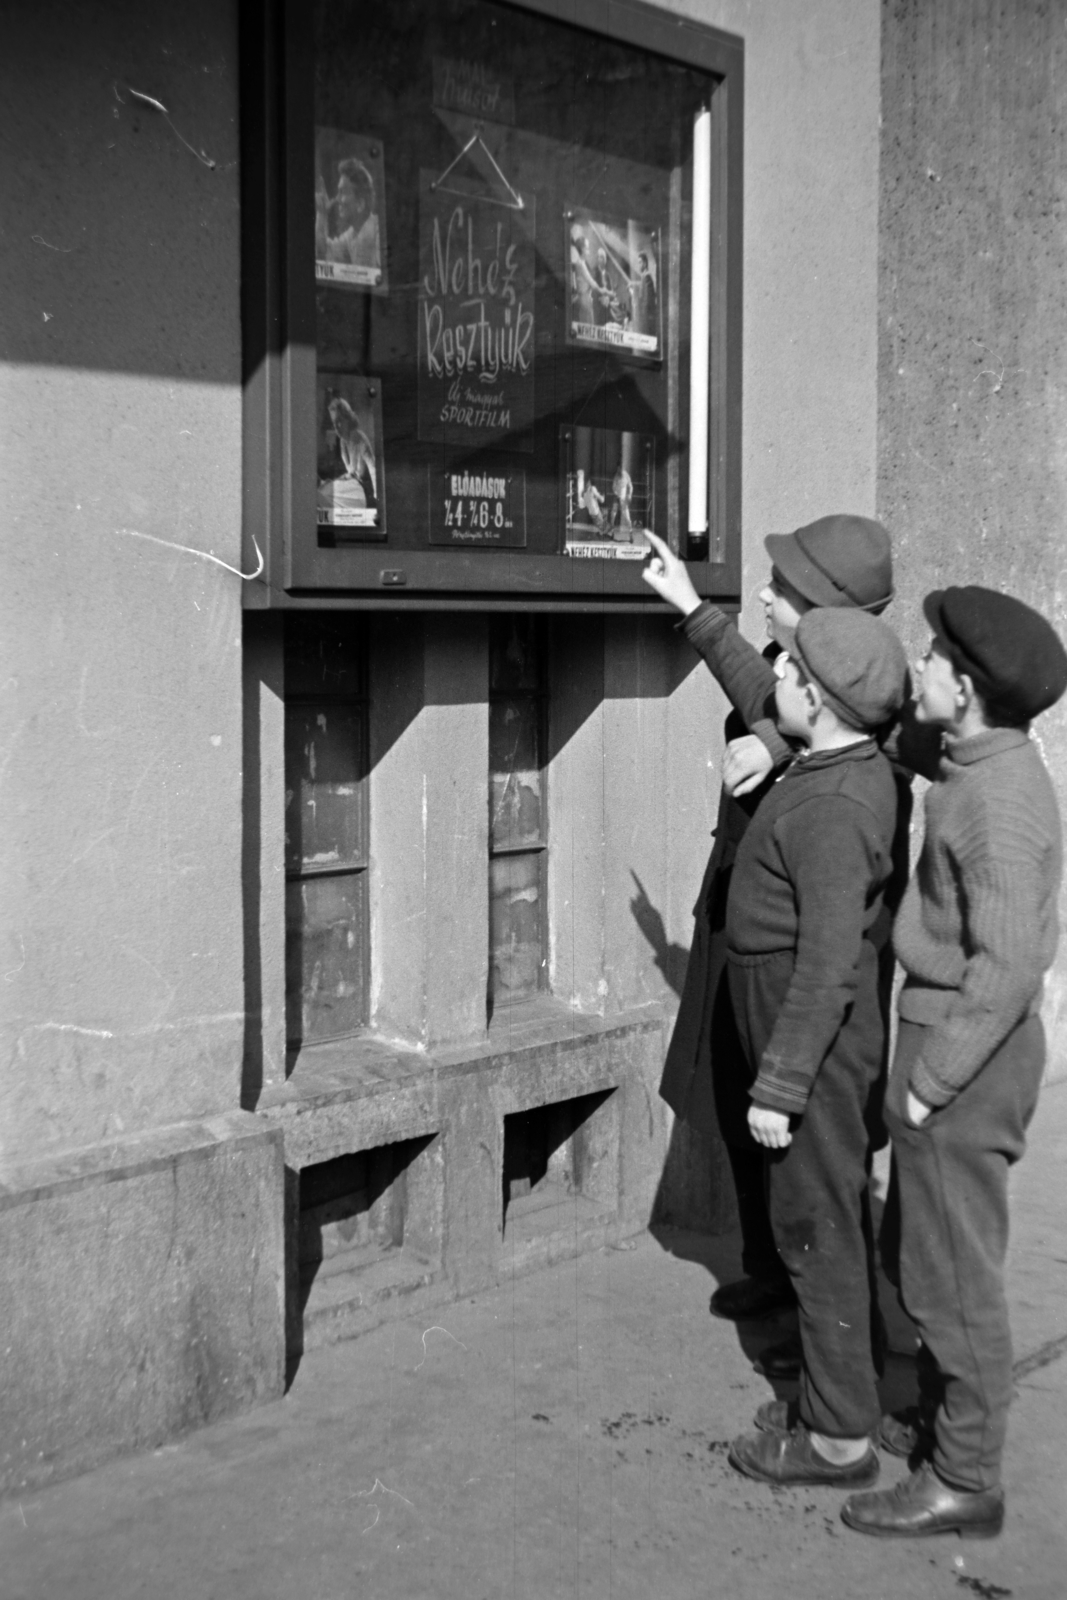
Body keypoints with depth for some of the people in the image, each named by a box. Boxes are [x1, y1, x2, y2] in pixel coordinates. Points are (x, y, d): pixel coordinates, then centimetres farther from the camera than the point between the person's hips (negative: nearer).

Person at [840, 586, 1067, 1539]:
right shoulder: (983, 765, 6)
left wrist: (931, 1082, -21)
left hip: (966, 1054, -10)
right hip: (955, 1037, 10)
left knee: (953, 1270, 1)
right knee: (925, 1245, 22)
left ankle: (965, 1480, 14)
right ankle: (945, 1411, 37)